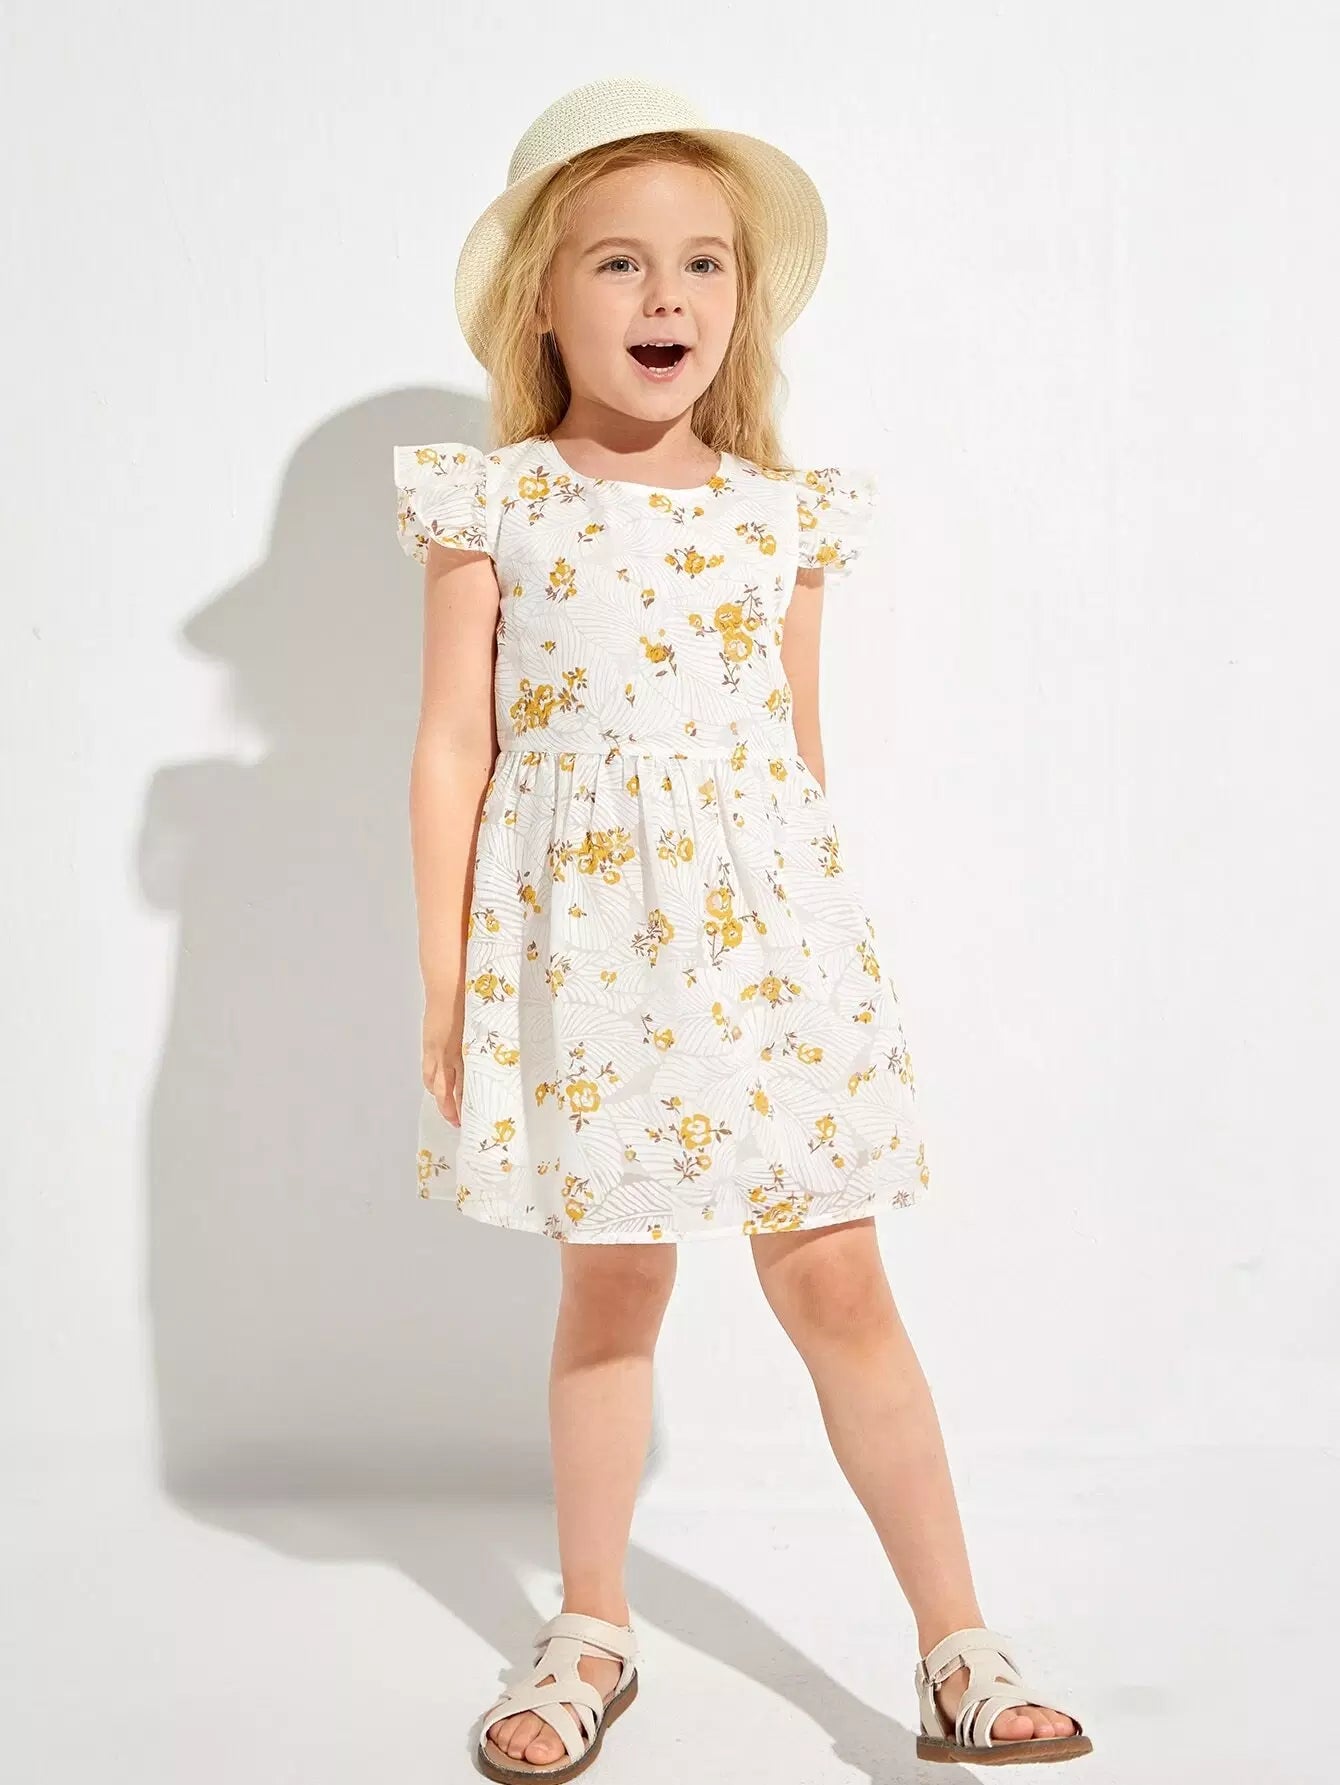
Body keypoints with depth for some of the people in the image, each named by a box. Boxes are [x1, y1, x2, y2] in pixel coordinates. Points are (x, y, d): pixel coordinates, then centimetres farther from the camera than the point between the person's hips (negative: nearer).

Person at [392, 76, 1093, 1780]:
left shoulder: (784, 512, 7)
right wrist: (445, 974, -4)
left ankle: (958, 1646, 14)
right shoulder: (492, 504, 0)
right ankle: (592, 1633, 27)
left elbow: (801, 752, 13)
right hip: (576, 945, -1)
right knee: (611, 1281, 8)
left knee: (834, 1277, 2)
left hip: (763, 940, 2)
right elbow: (454, 743, -1)